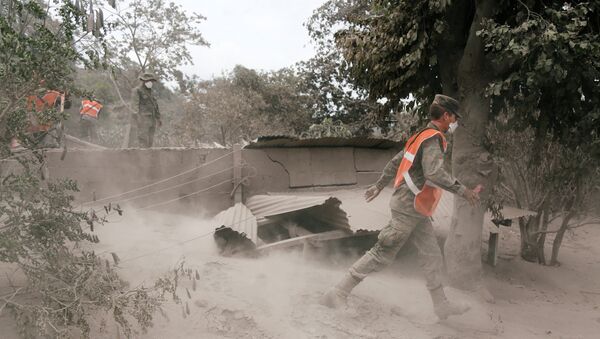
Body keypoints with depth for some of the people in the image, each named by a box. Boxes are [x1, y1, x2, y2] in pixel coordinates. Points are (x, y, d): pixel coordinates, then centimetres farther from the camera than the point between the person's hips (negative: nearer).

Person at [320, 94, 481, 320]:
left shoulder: (421, 136, 15)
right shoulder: (434, 137, -15)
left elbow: (395, 162, 22)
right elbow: (434, 172, -29)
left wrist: (379, 186, 30)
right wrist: (463, 191, -23)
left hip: (416, 210, 10)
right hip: (409, 208, -10)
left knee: (432, 255, 13)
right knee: (382, 255, -5)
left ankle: (441, 305, 22)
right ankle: (338, 295, 0)